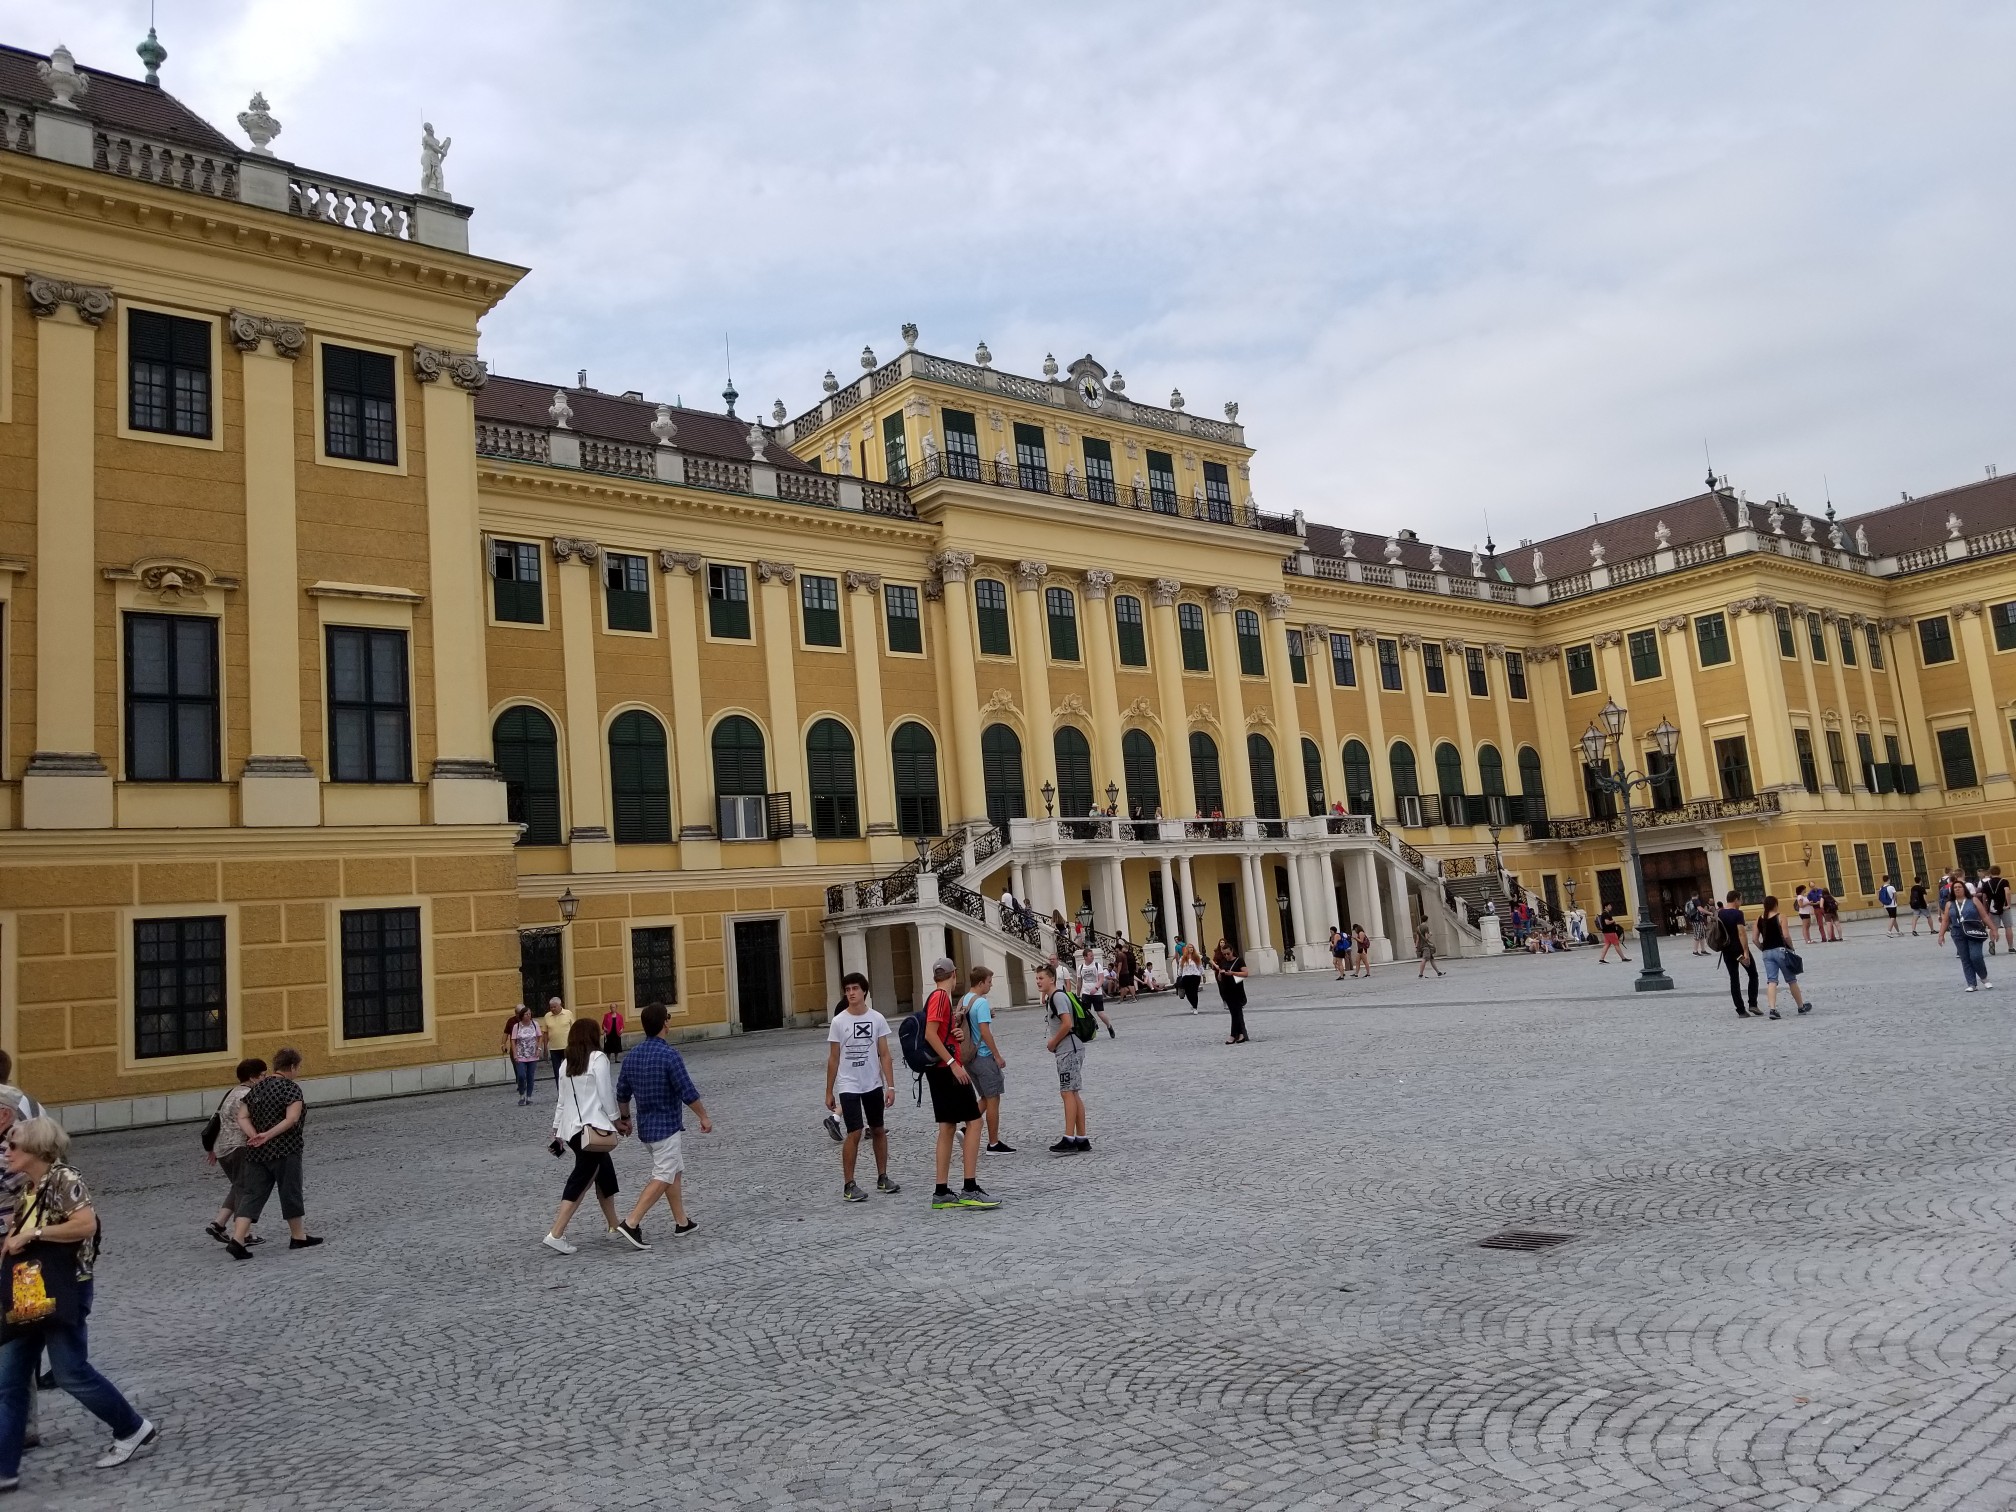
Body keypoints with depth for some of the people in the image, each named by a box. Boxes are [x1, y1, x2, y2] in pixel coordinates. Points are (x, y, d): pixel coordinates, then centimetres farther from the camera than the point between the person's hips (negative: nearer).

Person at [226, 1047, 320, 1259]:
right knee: (290, 1192, 7)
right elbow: (291, 1119, -22)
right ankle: (298, 1237, 20)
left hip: (256, 1152, 6)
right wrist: (268, 1135, -19)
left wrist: (255, 1136, -7)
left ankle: (237, 1239, -8)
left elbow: (242, 1118, 6)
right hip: (284, 1151, -6)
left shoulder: (256, 1087, 12)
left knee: (252, 1194, 6)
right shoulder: (290, 1087, -10)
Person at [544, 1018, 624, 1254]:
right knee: (580, 1182, -4)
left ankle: (614, 1227, 27)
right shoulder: (597, 1058, -9)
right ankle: (555, 1235, -10)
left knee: (605, 1174, 19)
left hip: (572, 1129, 8)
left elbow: (561, 1100, 15)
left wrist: (557, 1131, 20)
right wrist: (615, 1120, 3)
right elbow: (605, 1094, -9)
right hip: (593, 1128, -8)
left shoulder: (566, 1063, 11)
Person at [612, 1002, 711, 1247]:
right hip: (667, 1126, -8)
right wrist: (704, 1117, -4)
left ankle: (682, 1223, 24)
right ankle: (631, 1224, -12)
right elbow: (688, 1093, -18)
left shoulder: (632, 1056, 3)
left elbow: (622, 1093, 11)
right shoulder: (669, 1056, -19)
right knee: (663, 1178, -4)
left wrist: (624, 1118, 27)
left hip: (646, 1126, 8)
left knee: (675, 1171, 18)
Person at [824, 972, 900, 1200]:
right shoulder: (839, 1021, -5)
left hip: (873, 1085, 2)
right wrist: (829, 1092, 1)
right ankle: (848, 1185, -1)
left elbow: (884, 1055, 0)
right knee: (854, 1133, -10)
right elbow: (833, 1059, 1)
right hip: (848, 1086, -2)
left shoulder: (877, 1019, -2)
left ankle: (882, 1177, 25)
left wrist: (890, 1086, -6)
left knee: (878, 1130, 12)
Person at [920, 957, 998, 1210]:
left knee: (948, 1128, 11)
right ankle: (970, 1190, -9)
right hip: (948, 1069, -10)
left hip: (940, 1070, 10)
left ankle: (941, 1193, 13)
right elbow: (930, 1034, -22)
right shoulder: (941, 996, -12)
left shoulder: (938, 997, 16)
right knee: (973, 1121, -7)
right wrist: (953, 1063, -24)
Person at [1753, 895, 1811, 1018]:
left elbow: (1755, 939, 5)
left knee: (1771, 981, -2)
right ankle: (1801, 1007, 26)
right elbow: (1786, 936, -14)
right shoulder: (1780, 917, -6)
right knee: (1791, 980, 12)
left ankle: (1772, 1009, -17)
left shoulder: (1759, 919, 7)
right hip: (1780, 950, -3)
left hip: (1766, 952, 3)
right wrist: (1791, 948, 0)